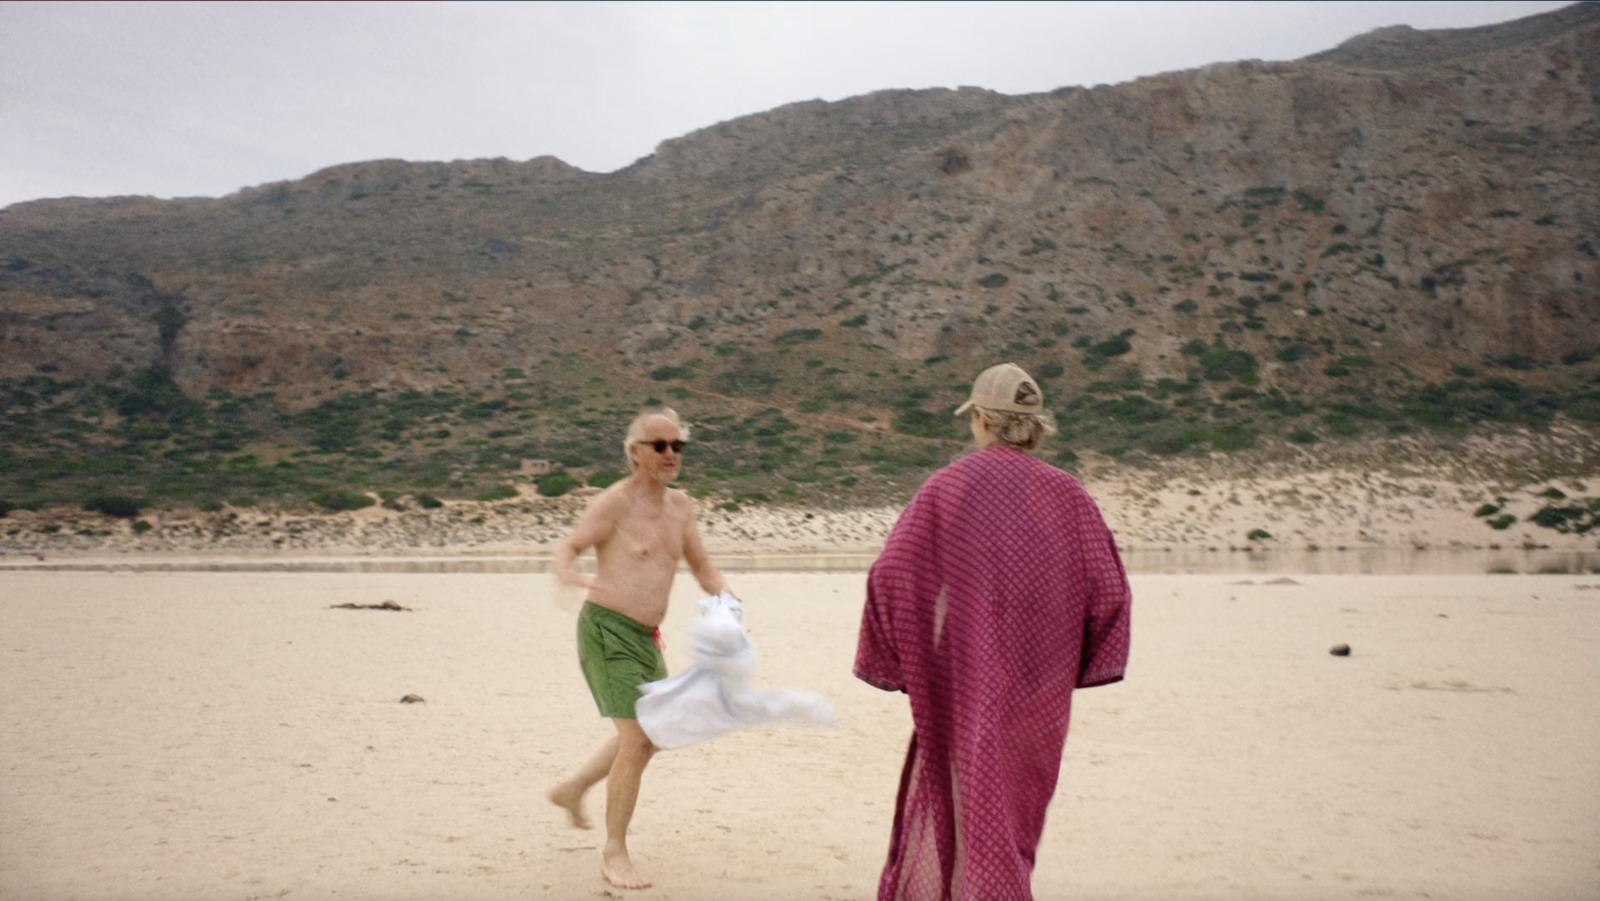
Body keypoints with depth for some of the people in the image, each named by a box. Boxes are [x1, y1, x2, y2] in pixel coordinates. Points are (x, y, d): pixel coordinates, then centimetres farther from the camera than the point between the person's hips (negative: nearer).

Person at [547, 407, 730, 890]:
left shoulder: (679, 506, 9)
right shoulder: (615, 502, -12)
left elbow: (702, 567, 15)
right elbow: (567, 548, -15)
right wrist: (571, 577, -37)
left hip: (646, 637, 9)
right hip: (607, 632, -8)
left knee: (652, 734, 22)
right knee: (636, 741, -13)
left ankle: (572, 790, 40)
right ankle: (614, 854, 2)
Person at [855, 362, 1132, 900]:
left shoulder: (947, 488, -9)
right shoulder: (1065, 495, -2)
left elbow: (891, 574, -13)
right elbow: (1107, 588, -3)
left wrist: (892, 662, -1)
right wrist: (1075, 665, 10)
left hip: (963, 686, -2)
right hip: (1038, 690, 3)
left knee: (974, 812, 12)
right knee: (1014, 814, 21)